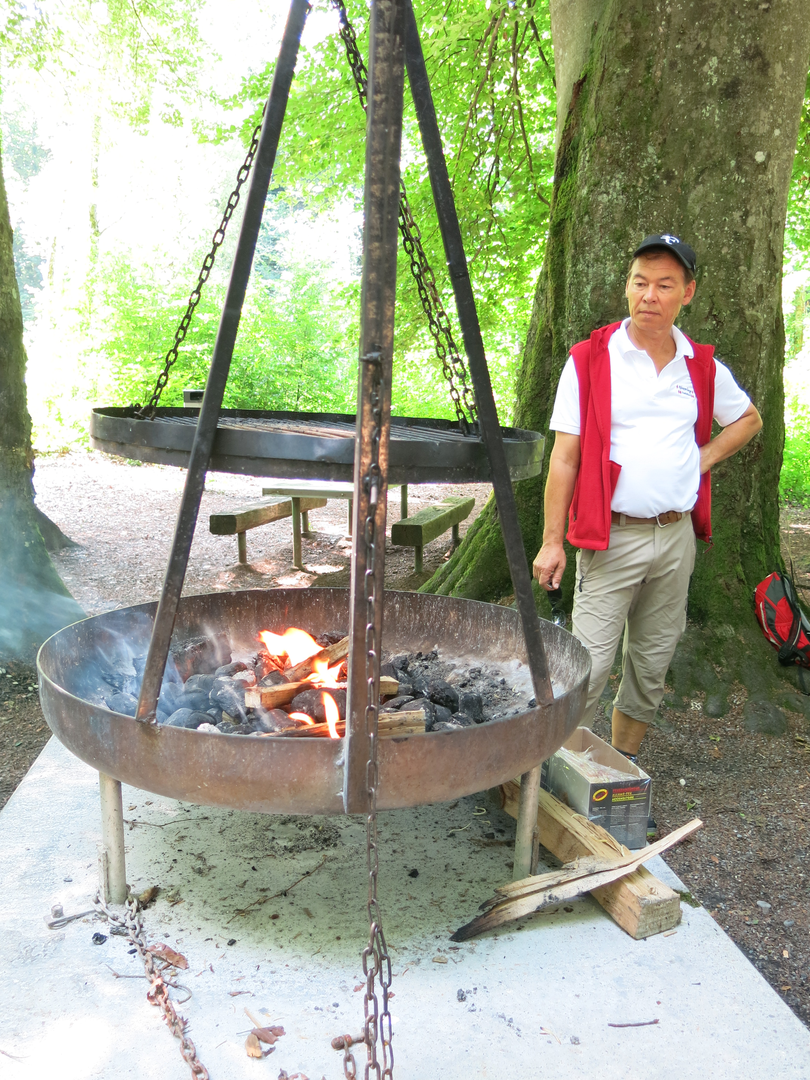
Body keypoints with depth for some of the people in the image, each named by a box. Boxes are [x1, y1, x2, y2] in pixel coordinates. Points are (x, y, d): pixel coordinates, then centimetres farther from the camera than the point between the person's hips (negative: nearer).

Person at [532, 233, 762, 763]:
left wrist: (704, 458, 7)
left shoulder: (703, 367, 7)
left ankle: (625, 759, 30)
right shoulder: (591, 360, -4)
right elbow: (565, 456, -6)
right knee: (588, 665, -7)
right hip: (612, 536, -4)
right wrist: (552, 541, -10)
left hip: (678, 536, 5)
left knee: (653, 662, 14)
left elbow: (749, 419, 26)